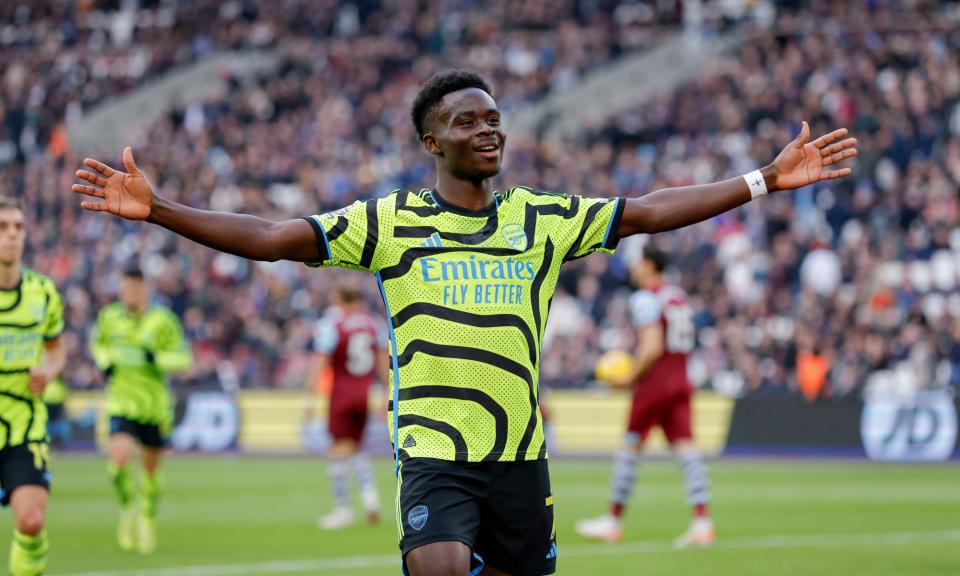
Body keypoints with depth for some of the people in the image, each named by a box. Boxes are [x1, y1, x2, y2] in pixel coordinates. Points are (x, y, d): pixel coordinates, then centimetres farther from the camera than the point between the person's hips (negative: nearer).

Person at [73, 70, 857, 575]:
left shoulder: (542, 220, 7)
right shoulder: (389, 222, 0)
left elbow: (648, 212, 8)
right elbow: (271, 238, -5)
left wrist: (768, 180, 4)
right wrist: (157, 208, -15)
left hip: (521, 453, 3)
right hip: (433, 451, -3)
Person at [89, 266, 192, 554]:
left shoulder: (162, 320, -9)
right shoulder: (109, 316, 0)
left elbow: (184, 358, -7)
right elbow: (97, 343, 20)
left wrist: (156, 359, -23)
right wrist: (105, 362, 0)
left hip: (155, 404, 0)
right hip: (121, 403, 0)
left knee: (151, 466, 11)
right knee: (119, 457, -22)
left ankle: (147, 522, 36)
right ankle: (127, 510, 6)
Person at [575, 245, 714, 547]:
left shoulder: (645, 299, -11)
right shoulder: (679, 296, 15)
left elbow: (652, 349, -20)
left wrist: (631, 377, -9)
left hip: (654, 383, -7)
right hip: (680, 381, 7)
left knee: (630, 448, 3)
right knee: (685, 447, 0)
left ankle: (613, 521, 12)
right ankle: (702, 520, -11)